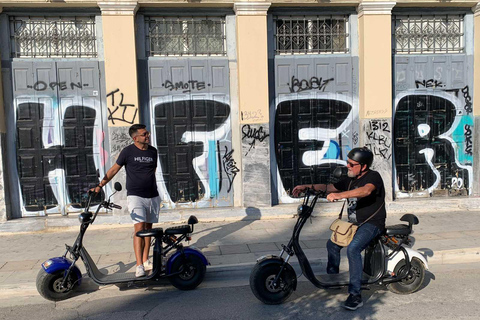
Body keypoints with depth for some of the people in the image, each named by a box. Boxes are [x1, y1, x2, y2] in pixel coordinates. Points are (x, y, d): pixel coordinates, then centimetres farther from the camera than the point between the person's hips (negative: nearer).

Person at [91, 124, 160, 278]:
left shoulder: (153, 151, 9)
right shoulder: (128, 151, -4)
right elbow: (114, 169, 2)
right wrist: (99, 186, -2)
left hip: (152, 196, 5)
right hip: (135, 196, -4)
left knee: (148, 228, 10)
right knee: (139, 228, -14)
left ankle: (145, 261, 22)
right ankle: (139, 265, -10)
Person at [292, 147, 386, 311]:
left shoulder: (373, 176, -13)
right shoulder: (351, 180, 12)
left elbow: (366, 191, -36)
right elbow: (329, 187, 16)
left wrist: (340, 195, -48)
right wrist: (307, 186, 3)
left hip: (372, 223, -9)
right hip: (354, 223, 9)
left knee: (353, 248, -31)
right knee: (332, 244, 11)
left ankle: (355, 294, -25)